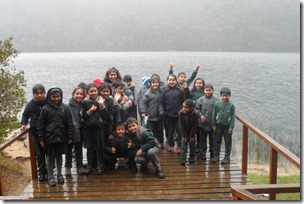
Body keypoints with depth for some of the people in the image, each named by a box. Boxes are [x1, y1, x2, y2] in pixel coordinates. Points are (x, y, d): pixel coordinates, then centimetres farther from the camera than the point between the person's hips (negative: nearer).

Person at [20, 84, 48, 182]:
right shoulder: (30, 104, -3)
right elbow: (25, 115, 11)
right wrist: (23, 124, -5)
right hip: (36, 133, 2)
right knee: (39, 153, 8)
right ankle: (42, 172, 17)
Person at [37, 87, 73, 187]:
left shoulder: (65, 108, -1)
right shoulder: (45, 109, -6)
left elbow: (69, 123, 2)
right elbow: (41, 124, -3)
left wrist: (69, 136, 1)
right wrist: (41, 138, -3)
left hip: (61, 137, 2)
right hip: (49, 137, -2)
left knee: (59, 156, 14)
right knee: (50, 157, 8)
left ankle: (59, 174, 29)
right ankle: (50, 176, 20)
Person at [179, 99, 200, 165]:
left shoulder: (195, 113, -31)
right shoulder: (181, 112, -27)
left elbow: (195, 125, -19)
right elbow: (181, 125, -18)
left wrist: (191, 135, -13)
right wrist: (184, 135, -15)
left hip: (192, 129, -1)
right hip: (184, 129, 1)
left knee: (192, 143, 5)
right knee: (184, 142, -5)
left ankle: (192, 157, 21)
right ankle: (183, 159, -4)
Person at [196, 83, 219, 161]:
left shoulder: (216, 100, -4)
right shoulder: (200, 100, -3)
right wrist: (200, 115, -14)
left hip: (213, 124, 0)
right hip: (202, 124, 0)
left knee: (212, 139, 13)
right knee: (202, 139, 9)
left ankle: (212, 153, 28)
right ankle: (202, 153, 21)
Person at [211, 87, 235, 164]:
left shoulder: (231, 105, -4)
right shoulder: (217, 104, -2)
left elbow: (233, 117, -3)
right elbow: (214, 114, 2)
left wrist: (231, 127, -7)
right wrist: (213, 125, 1)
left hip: (227, 126, -1)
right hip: (218, 125, 1)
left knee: (228, 142, 6)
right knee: (217, 141, 8)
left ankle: (227, 156, 16)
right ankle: (216, 156, 18)